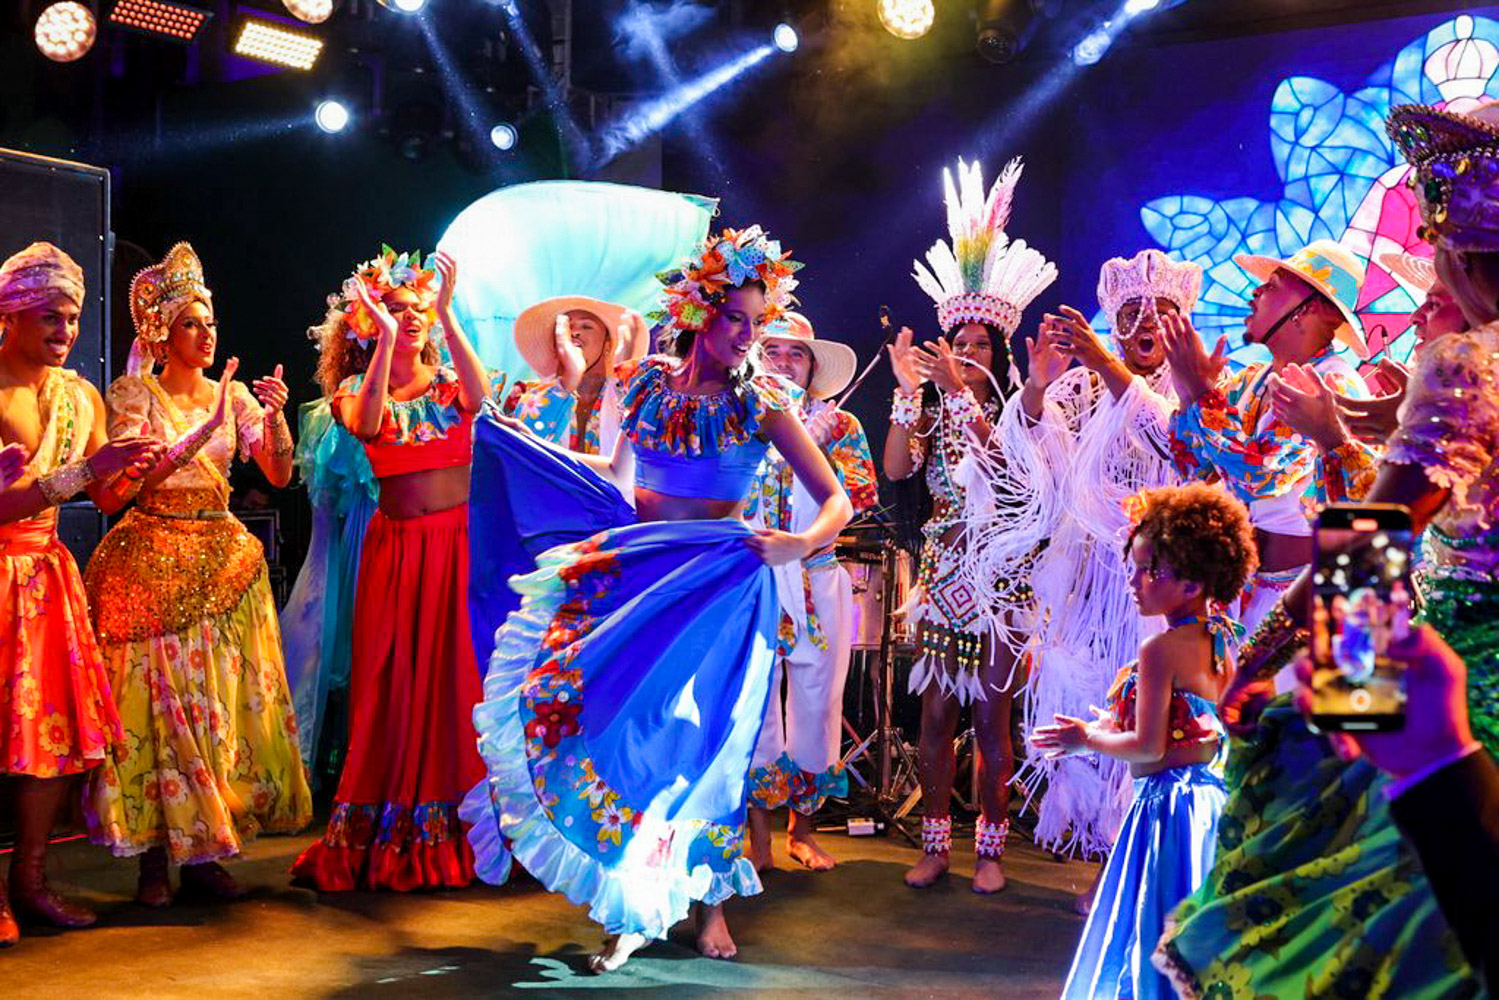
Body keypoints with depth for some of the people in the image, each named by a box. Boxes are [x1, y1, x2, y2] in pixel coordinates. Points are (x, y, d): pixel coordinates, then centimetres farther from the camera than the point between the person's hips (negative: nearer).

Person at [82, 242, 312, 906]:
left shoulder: (233, 396, 10)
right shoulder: (135, 393, 0)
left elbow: (279, 474, 1)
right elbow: (129, 481, -14)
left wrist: (274, 417, -16)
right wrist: (204, 430, -22)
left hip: (223, 556, 4)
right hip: (151, 558, -3)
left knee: (224, 700, 1)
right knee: (157, 701, -4)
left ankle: (202, 853, 9)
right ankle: (154, 856, 3)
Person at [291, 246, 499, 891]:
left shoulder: (448, 380, 9)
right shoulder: (357, 390, 6)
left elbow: (480, 395, -16)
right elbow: (365, 424, -18)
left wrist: (446, 312, -20)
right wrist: (385, 338, -22)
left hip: (463, 541, 1)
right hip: (399, 544, 0)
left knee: (461, 675, 1)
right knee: (394, 682, 0)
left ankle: (461, 833, 11)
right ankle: (387, 840, 9)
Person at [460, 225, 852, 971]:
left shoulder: (761, 403, -6)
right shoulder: (651, 381, 3)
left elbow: (836, 500, -9)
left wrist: (804, 543, -29)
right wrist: (520, 443, 16)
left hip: (715, 586, -3)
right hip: (632, 573, 3)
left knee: (701, 738, 1)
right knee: (608, 721, -3)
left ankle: (708, 898, 22)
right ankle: (631, 910, 10)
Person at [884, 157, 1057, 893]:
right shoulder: (934, 413, 8)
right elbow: (896, 469, -10)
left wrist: (961, 391, -26)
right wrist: (908, 389, -15)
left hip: (999, 575, -3)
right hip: (942, 573, 3)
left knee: (990, 716, 0)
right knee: (935, 713, 3)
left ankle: (990, 848, 11)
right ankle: (935, 844, 12)